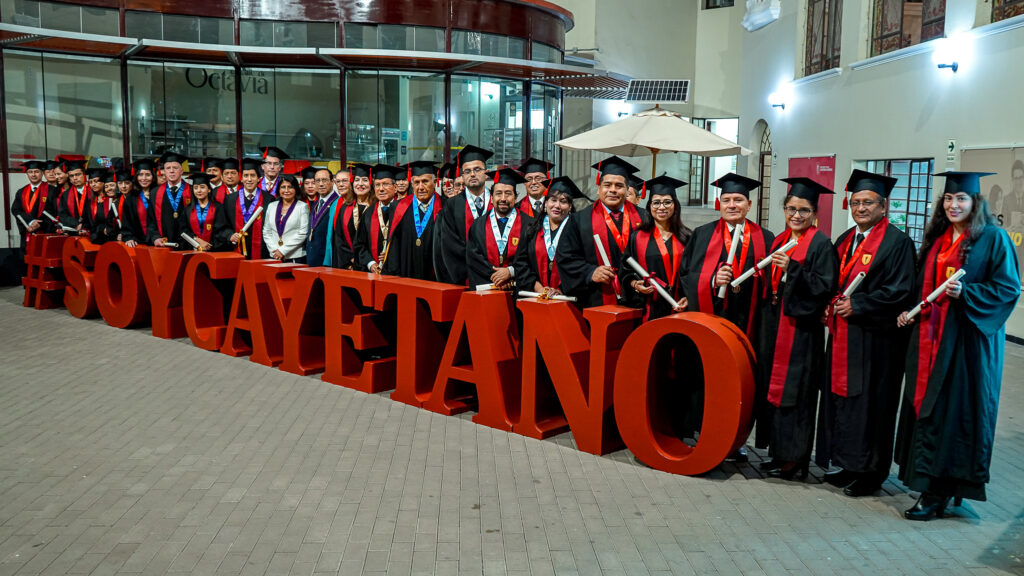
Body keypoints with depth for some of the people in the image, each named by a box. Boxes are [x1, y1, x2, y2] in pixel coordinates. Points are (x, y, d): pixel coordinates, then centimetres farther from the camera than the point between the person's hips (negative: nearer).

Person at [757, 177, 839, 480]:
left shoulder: (821, 244, -6)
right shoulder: (779, 241, 14)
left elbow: (825, 286, -16)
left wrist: (792, 268, -23)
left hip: (801, 328, -7)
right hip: (774, 326, 7)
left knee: (793, 391, -3)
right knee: (774, 388, 9)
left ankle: (794, 457, 7)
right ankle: (778, 451, 19)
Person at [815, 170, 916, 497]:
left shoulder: (897, 242, -8)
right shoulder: (845, 240, 14)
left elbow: (900, 291, -15)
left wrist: (856, 304, -16)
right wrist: (831, 304, 2)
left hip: (874, 340, -7)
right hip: (842, 335, 7)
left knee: (869, 402, 0)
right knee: (841, 394, 11)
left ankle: (869, 472, 12)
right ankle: (846, 464, 23)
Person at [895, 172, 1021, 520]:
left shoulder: (992, 239, -5)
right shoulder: (937, 238, 14)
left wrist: (965, 292, -22)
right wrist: (910, 311, 5)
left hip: (967, 339, -6)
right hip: (930, 336, 7)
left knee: (954, 410, -5)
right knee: (926, 407, 7)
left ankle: (937, 492, 1)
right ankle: (932, 486, 18)